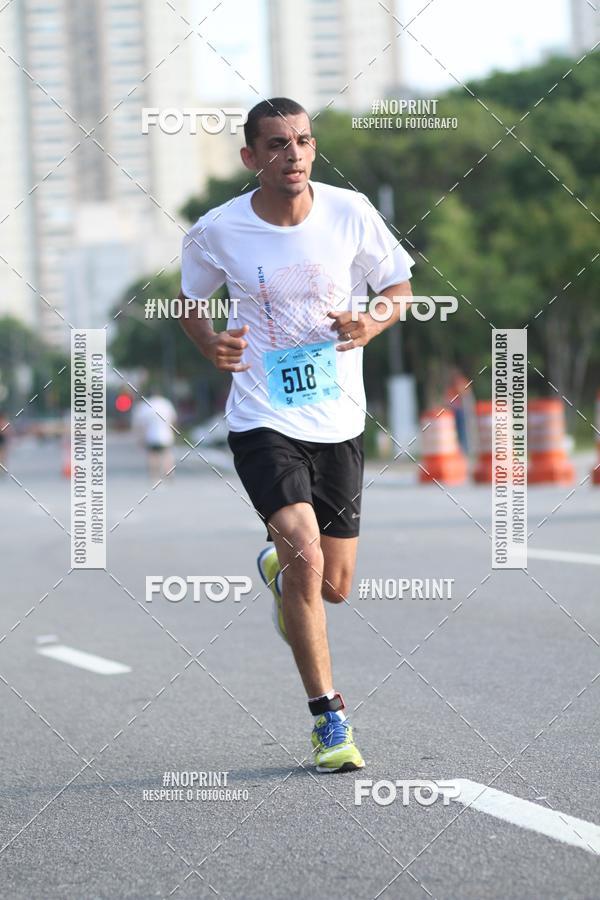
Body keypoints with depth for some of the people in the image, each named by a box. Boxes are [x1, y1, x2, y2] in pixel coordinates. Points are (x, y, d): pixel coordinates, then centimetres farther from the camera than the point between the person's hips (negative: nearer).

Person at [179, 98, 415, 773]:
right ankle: (329, 718, -8)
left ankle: (277, 569, 48)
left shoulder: (350, 212, -5)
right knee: (306, 558, -22)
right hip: (263, 421, -3)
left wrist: (371, 325, -13)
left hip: (339, 421, 3)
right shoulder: (216, 232, -8)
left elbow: (398, 285, 8)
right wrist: (210, 345, -11)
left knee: (333, 587, 9)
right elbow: (190, 301, 10)